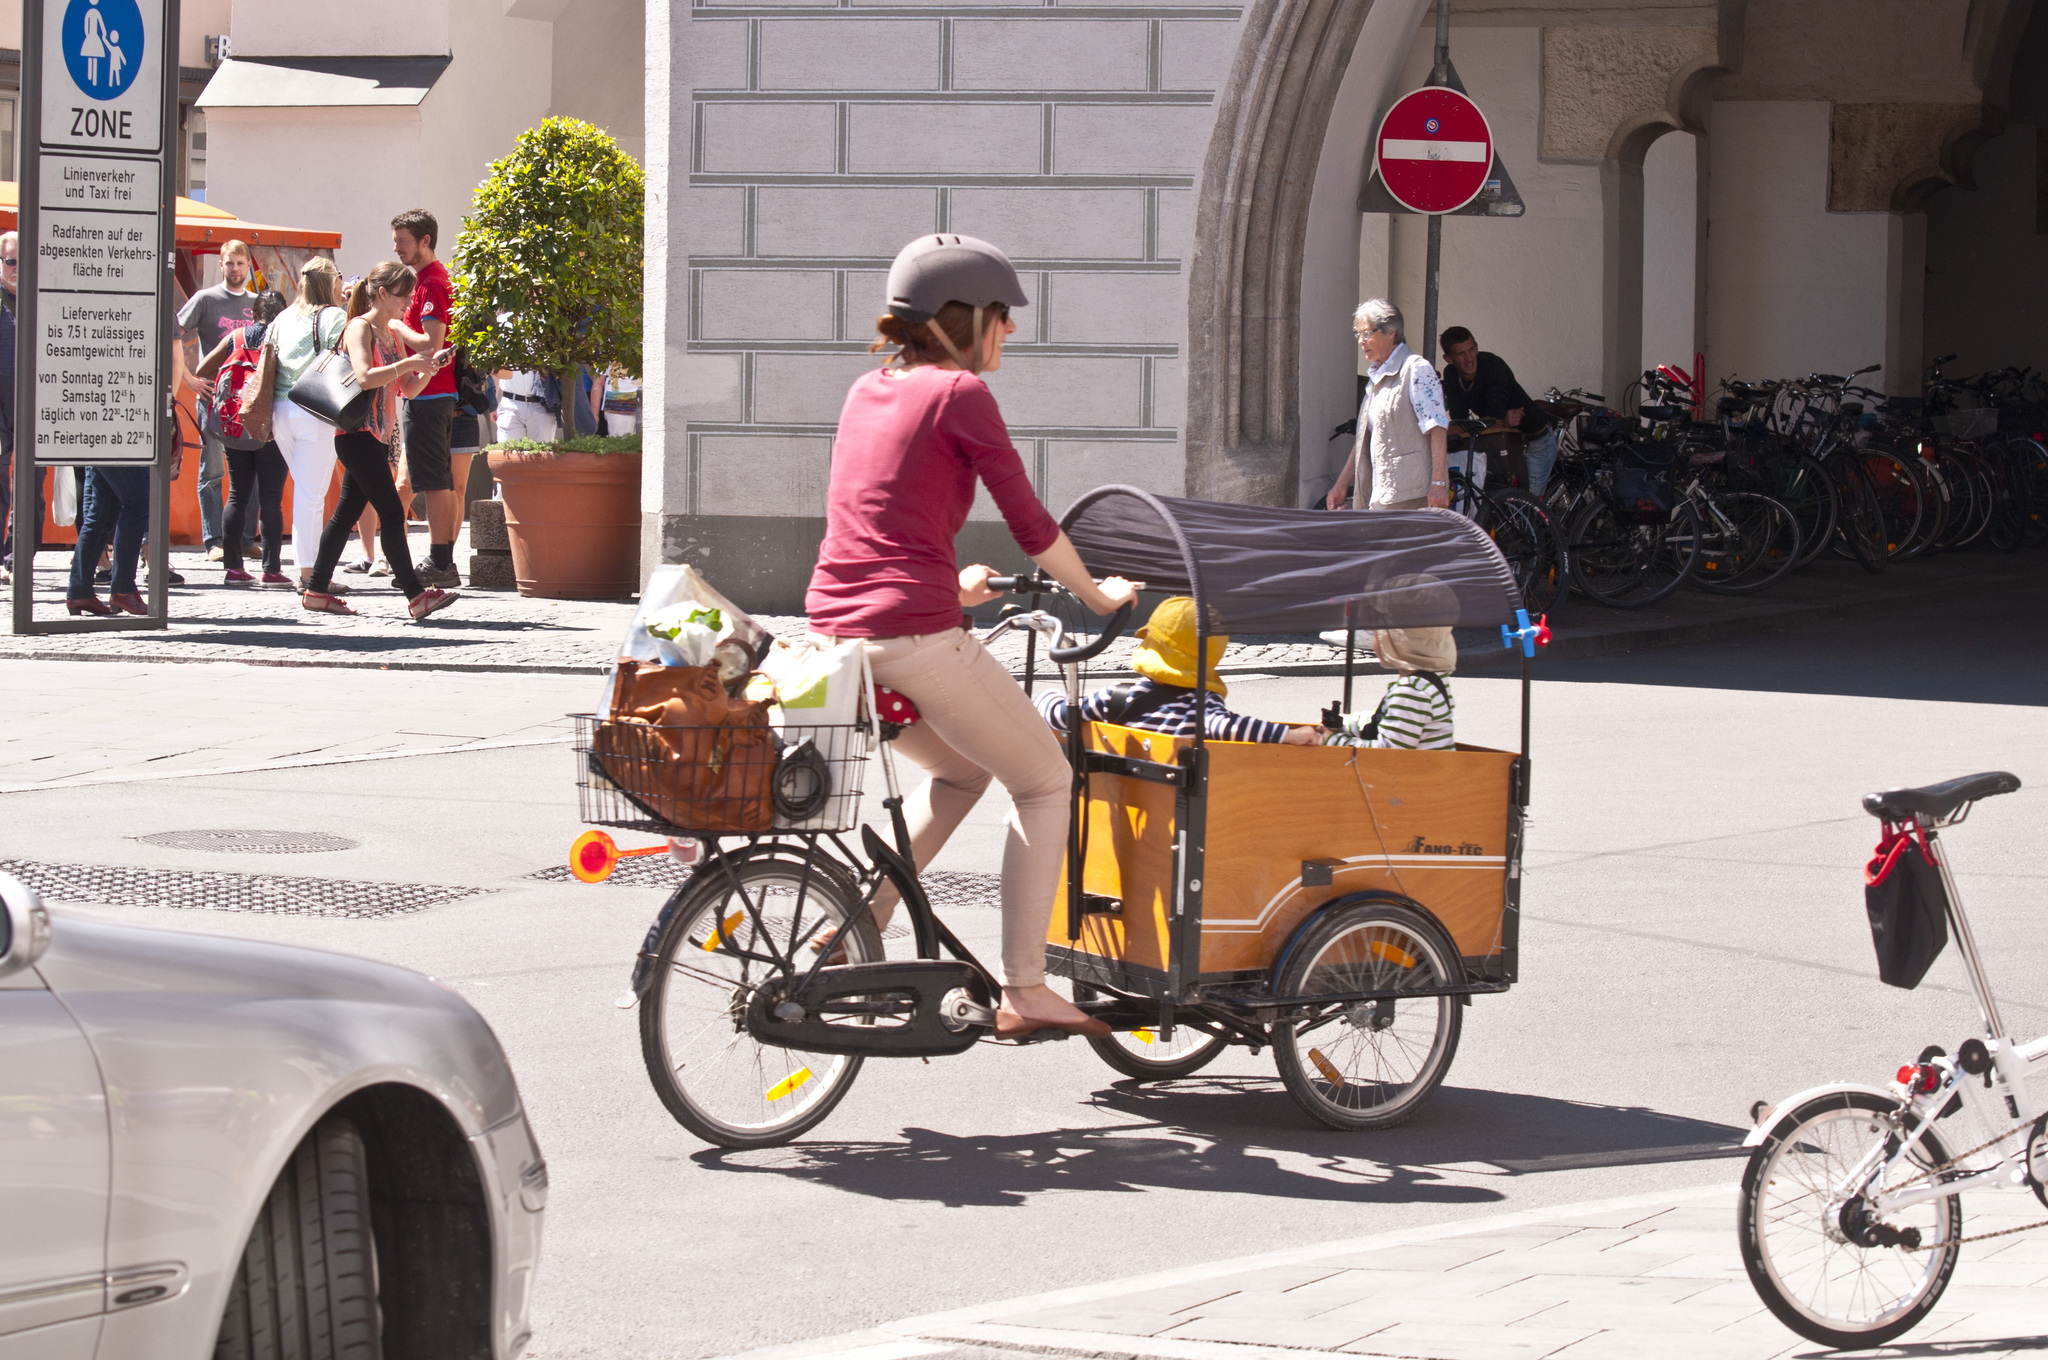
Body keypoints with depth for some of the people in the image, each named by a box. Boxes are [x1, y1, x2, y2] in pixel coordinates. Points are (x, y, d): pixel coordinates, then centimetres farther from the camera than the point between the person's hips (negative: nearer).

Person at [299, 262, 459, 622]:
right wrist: (409, 363, -23)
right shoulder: (360, 328, -10)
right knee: (391, 514, -11)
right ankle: (415, 595, -13)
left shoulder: (390, 333, 17)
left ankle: (317, 590, 15)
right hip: (357, 433, -9)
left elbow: (407, 389, 19)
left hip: (376, 435, 9)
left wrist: (431, 366, 3)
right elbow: (365, 377, -24)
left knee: (348, 512, 11)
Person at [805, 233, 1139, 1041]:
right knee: (1045, 782, 9)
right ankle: (1022, 992, 3)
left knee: (962, 770, 30)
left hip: (834, 631, 8)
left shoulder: (866, 393, 16)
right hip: (916, 639, -8)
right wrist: (1096, 595, 14)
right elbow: (1031, 526, -2)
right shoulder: (960, 395, -5)